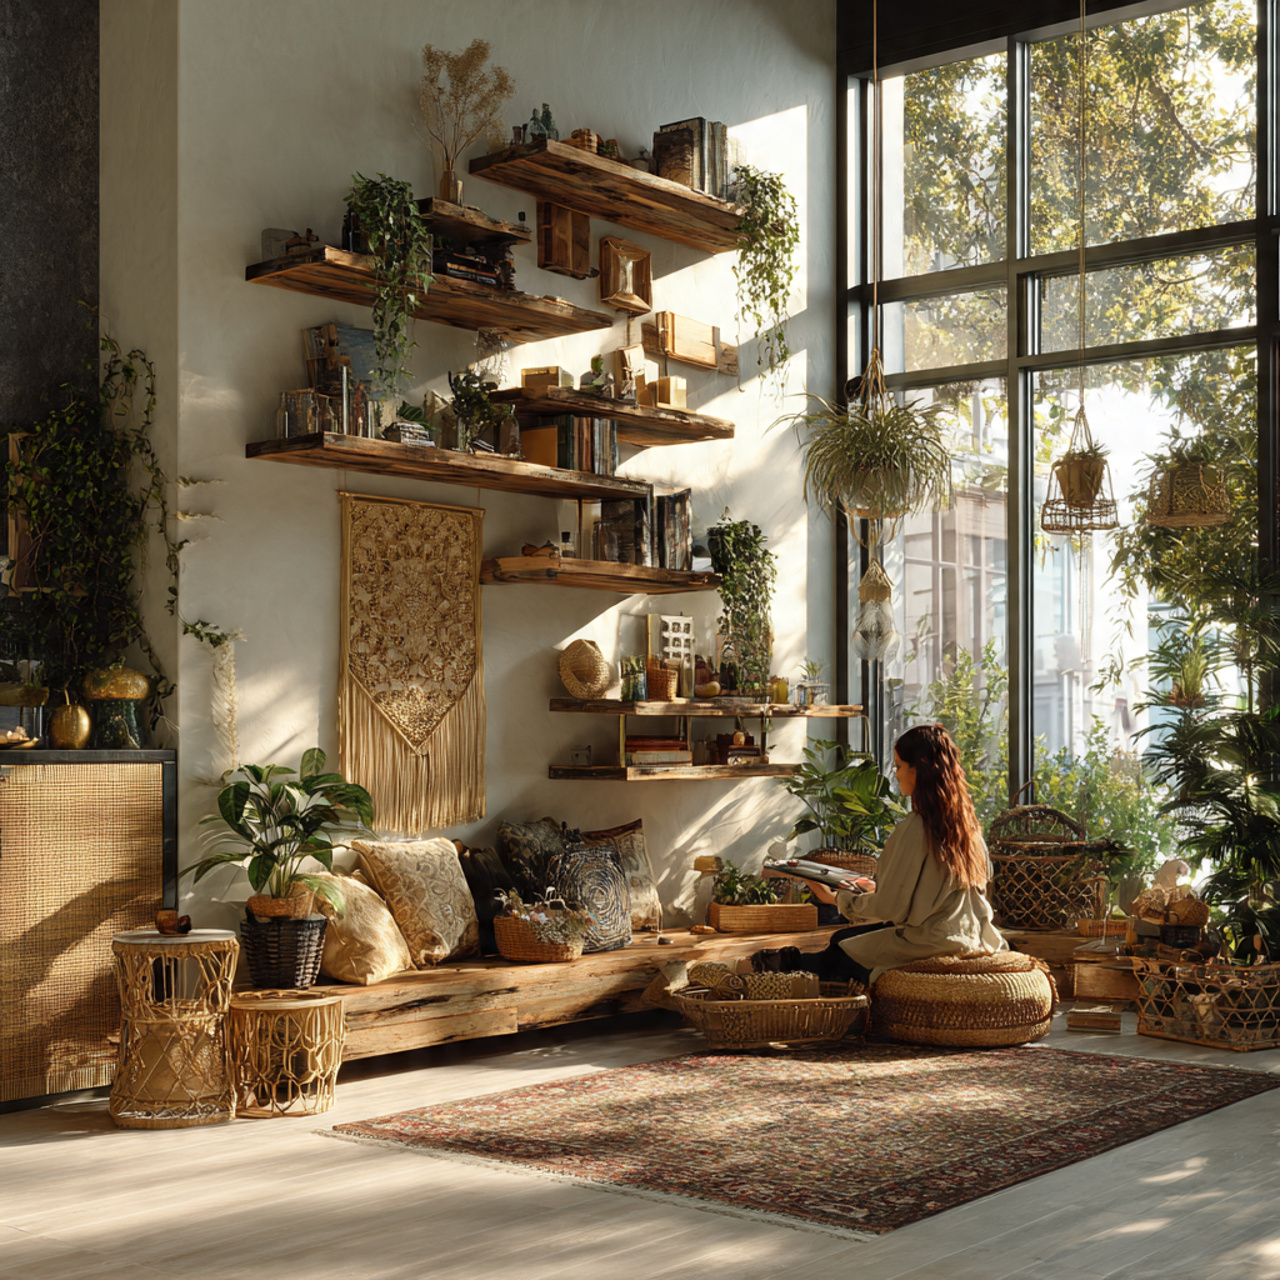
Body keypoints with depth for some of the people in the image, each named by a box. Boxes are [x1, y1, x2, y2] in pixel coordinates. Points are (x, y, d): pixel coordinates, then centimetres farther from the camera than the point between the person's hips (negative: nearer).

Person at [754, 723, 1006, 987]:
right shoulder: (965, 821, 3)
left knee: (842, 943, 11)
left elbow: (889, 907, -16)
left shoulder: (913, 829, -22)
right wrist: (878, 886, 22)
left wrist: (837, 898, -1)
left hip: (929, 945, -8)